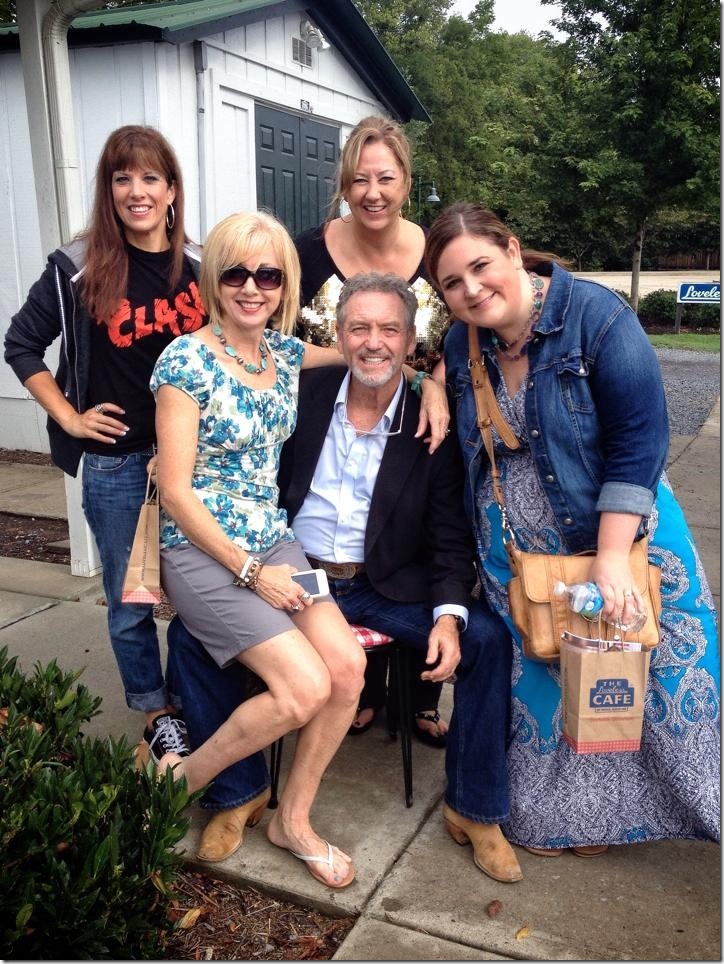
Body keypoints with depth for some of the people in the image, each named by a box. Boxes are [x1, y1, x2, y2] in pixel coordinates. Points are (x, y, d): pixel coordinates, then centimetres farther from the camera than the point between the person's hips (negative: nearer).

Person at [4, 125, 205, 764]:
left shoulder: (201, 265, 1)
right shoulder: (79, 268, -5)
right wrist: (68, 417, -2)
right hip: (115, 462, -1)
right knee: (131, 603, 10)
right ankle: (157, 714, 30)